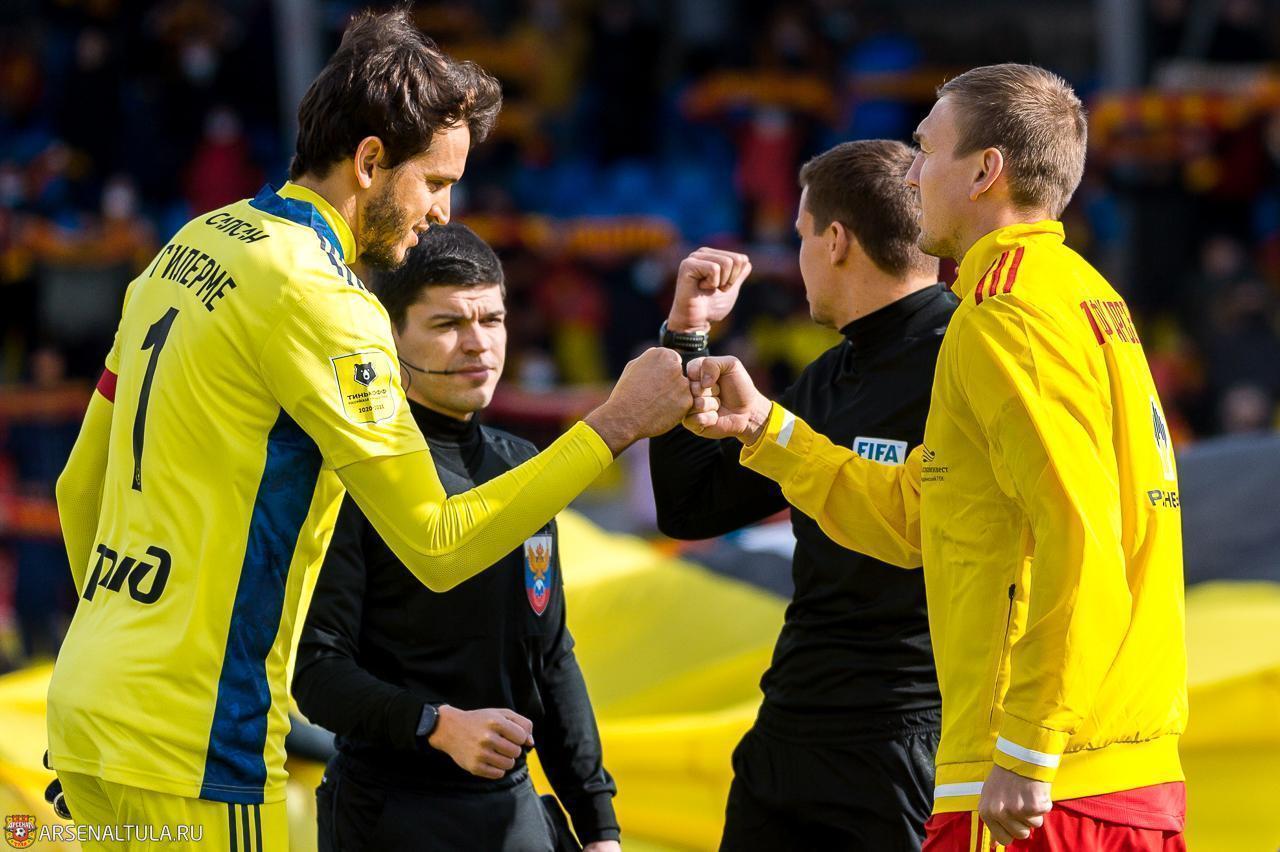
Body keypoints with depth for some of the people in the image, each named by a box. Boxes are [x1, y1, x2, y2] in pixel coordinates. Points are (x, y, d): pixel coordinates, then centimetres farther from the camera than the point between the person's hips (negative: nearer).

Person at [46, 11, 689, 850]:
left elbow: (79, 490, 20)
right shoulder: (317, 298, -14)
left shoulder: (192, 247, 13)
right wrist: (615, 426, -12)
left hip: (87, 706, 9)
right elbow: (437, 547, -16)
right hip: (190, 747, -9)